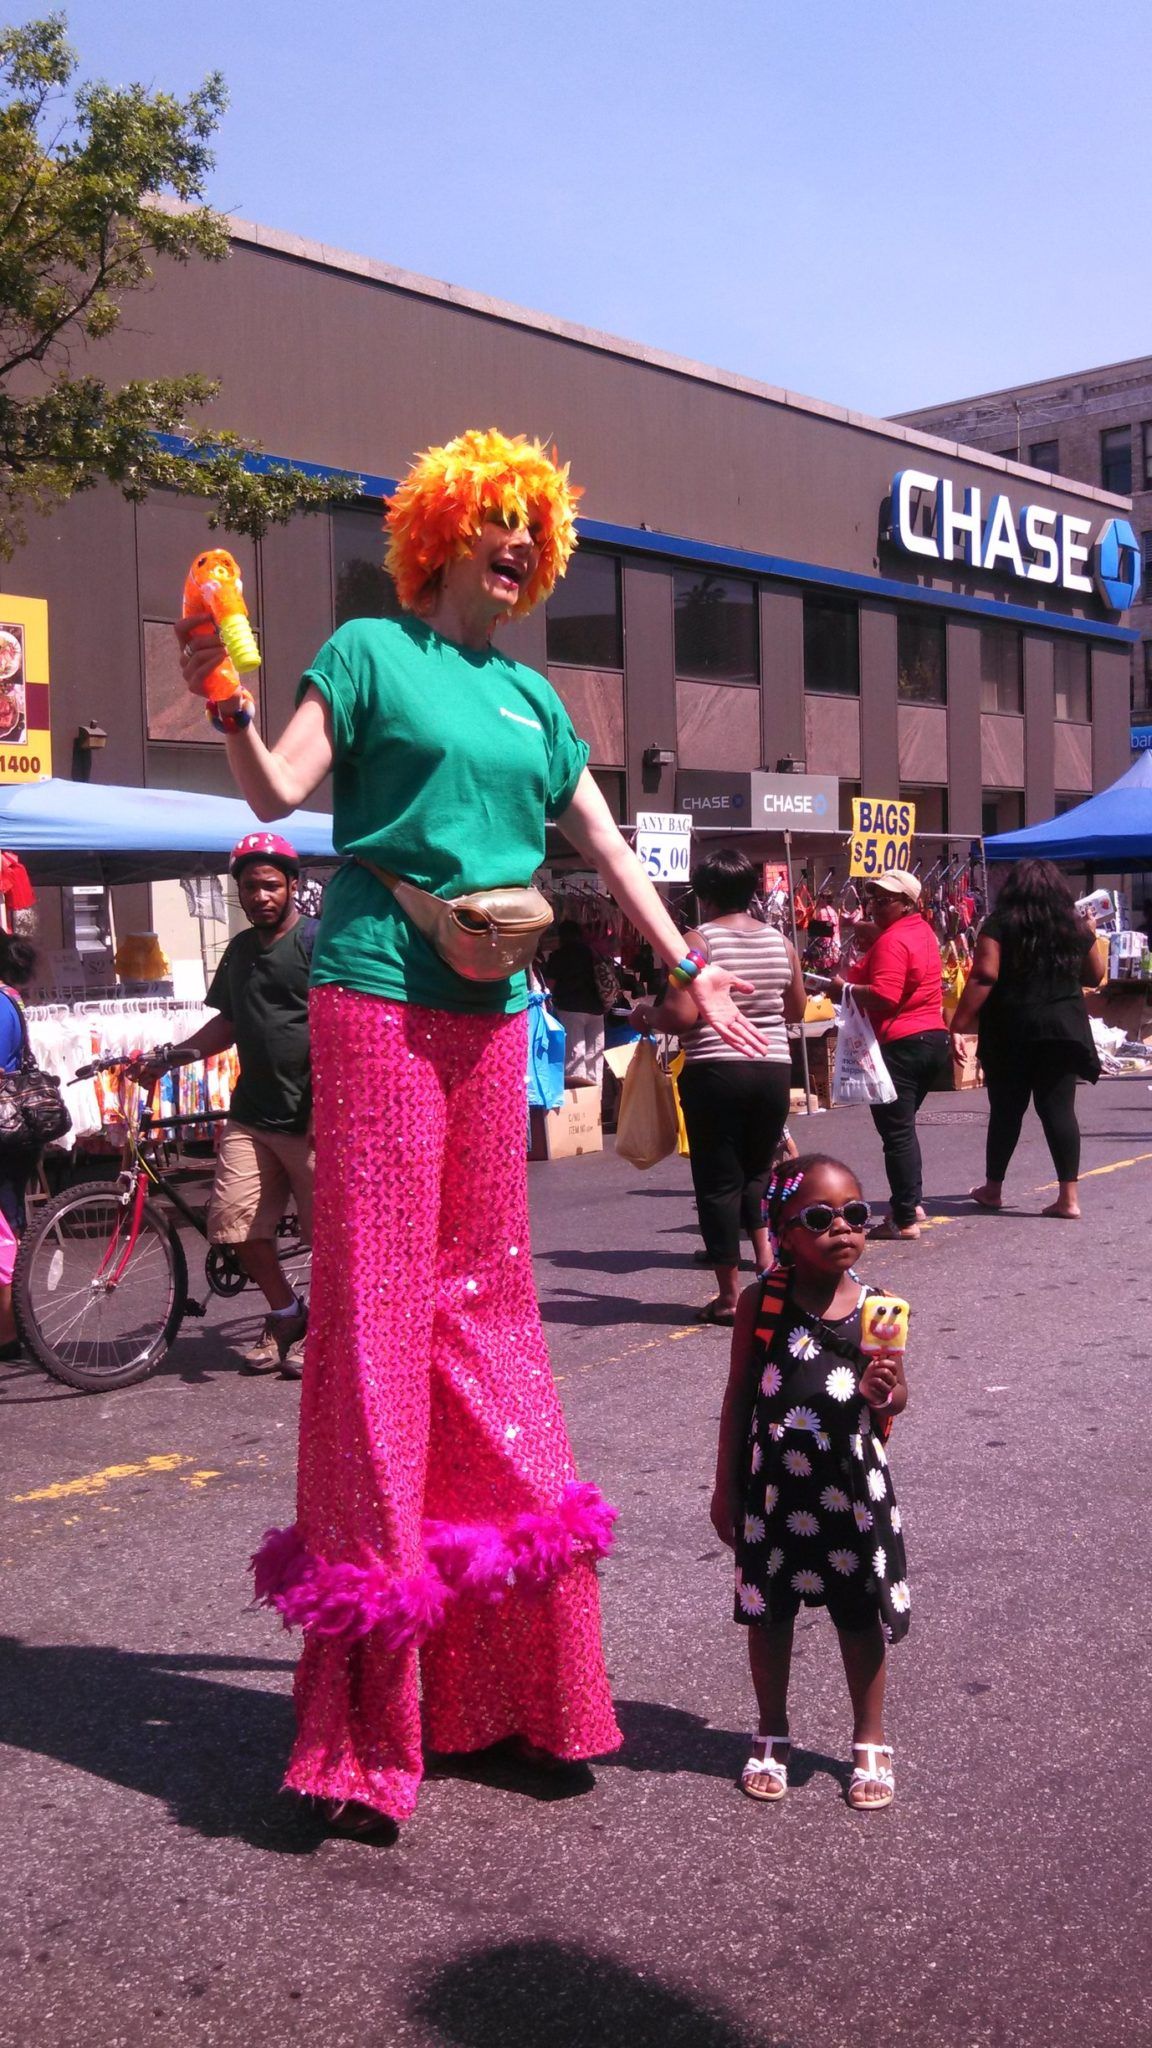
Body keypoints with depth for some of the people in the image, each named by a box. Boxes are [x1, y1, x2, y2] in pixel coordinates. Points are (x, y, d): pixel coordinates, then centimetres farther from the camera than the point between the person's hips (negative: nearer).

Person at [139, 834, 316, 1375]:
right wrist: (170, 1057, 13)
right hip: (250, 1112, 7)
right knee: (235, 1219, 1)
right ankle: (284, 1315, 20)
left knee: (326, 1229, 1)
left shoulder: (316, 940, -7)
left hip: (308, 1117, -7)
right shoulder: (240, 948, 16)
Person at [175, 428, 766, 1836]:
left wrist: (690, 968, 21)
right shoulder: (371, 651, 4)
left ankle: (502, 1680, 18)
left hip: (490, 1015, 6)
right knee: (377, 1297, -8)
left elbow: (607, 849, 22)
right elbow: (282, 790, -6)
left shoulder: (531, 695, 19)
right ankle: (362, 1728, -1)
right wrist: (228, 711, -24)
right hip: (377, 995, -6)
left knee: (485, 1297, 8)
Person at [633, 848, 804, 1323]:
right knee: (757, 1168, 23)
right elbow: (796, 1010, 15)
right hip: (773, 1068, 5)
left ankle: (729, 1294, 8)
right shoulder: (780, 941, 5)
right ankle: (765, 1253, 8)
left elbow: (681, 1015, -18)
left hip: (714, 1070, -4)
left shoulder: (698, 940, -10)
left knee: (718, 1180, 4)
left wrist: (646, 1016, 2)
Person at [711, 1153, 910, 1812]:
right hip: (774, 1487, 0)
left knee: (862, 1615, 13)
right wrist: (726, 1486, 1)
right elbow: (739, 1394, -1)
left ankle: (871, 1742, 33)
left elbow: (894, 1403, 4)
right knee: (770, 1613, 14)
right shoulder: (762, 1303, -10)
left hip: (852, 1488, 1)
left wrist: (885, 1394, -20)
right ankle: (773, 1736, 35)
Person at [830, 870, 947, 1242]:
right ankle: (912, 1202, 25)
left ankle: (904, 1218, -4)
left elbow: (884, 996, -26)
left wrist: (845, 988, -13)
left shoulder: (891, 942, -16)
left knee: (896, 1131, -5)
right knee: (903, 1127, 21)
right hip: (933, 1039, 10)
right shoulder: (922, 930, 15)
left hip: (900, 1044, -10)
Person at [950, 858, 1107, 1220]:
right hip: (1064, 1027, 2)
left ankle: (992, 1189, 22)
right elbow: (1095, 976, 17)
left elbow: (984, 977, -15)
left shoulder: (1000, 925, -5)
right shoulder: (1075, 926, 6)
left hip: (1011, 1030, -2)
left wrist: (959, 1025, -15)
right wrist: (1092, 935, 31)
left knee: (1006, 1109, 9)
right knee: (1059, 1108, 3)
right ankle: (1069, 1197, -2)